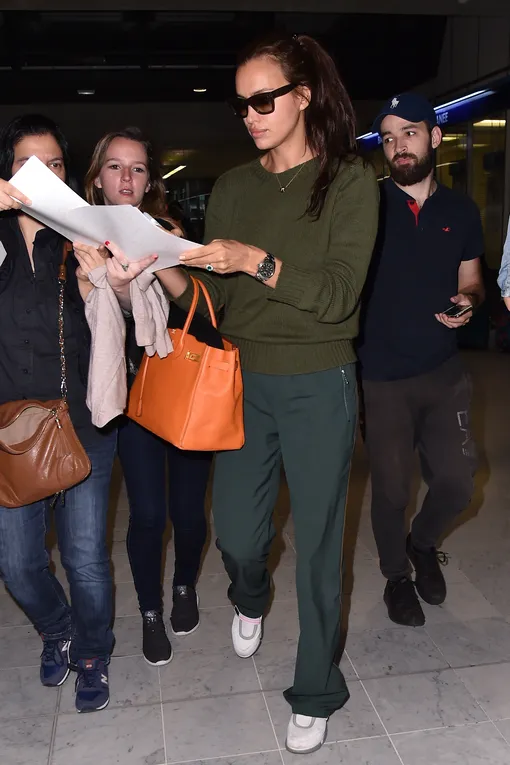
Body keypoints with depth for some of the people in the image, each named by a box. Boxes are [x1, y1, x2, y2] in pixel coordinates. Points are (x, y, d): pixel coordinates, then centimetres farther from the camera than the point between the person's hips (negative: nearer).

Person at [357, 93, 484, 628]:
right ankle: (397, 575, 32)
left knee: (456, 483, 4)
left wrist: (467, 302, -6)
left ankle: (423, 543, 37)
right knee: (391, 488, 5)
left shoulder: (461, 212, 7)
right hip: (382, 376, -3)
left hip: (444, 371, 3)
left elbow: (471, 281, 16)